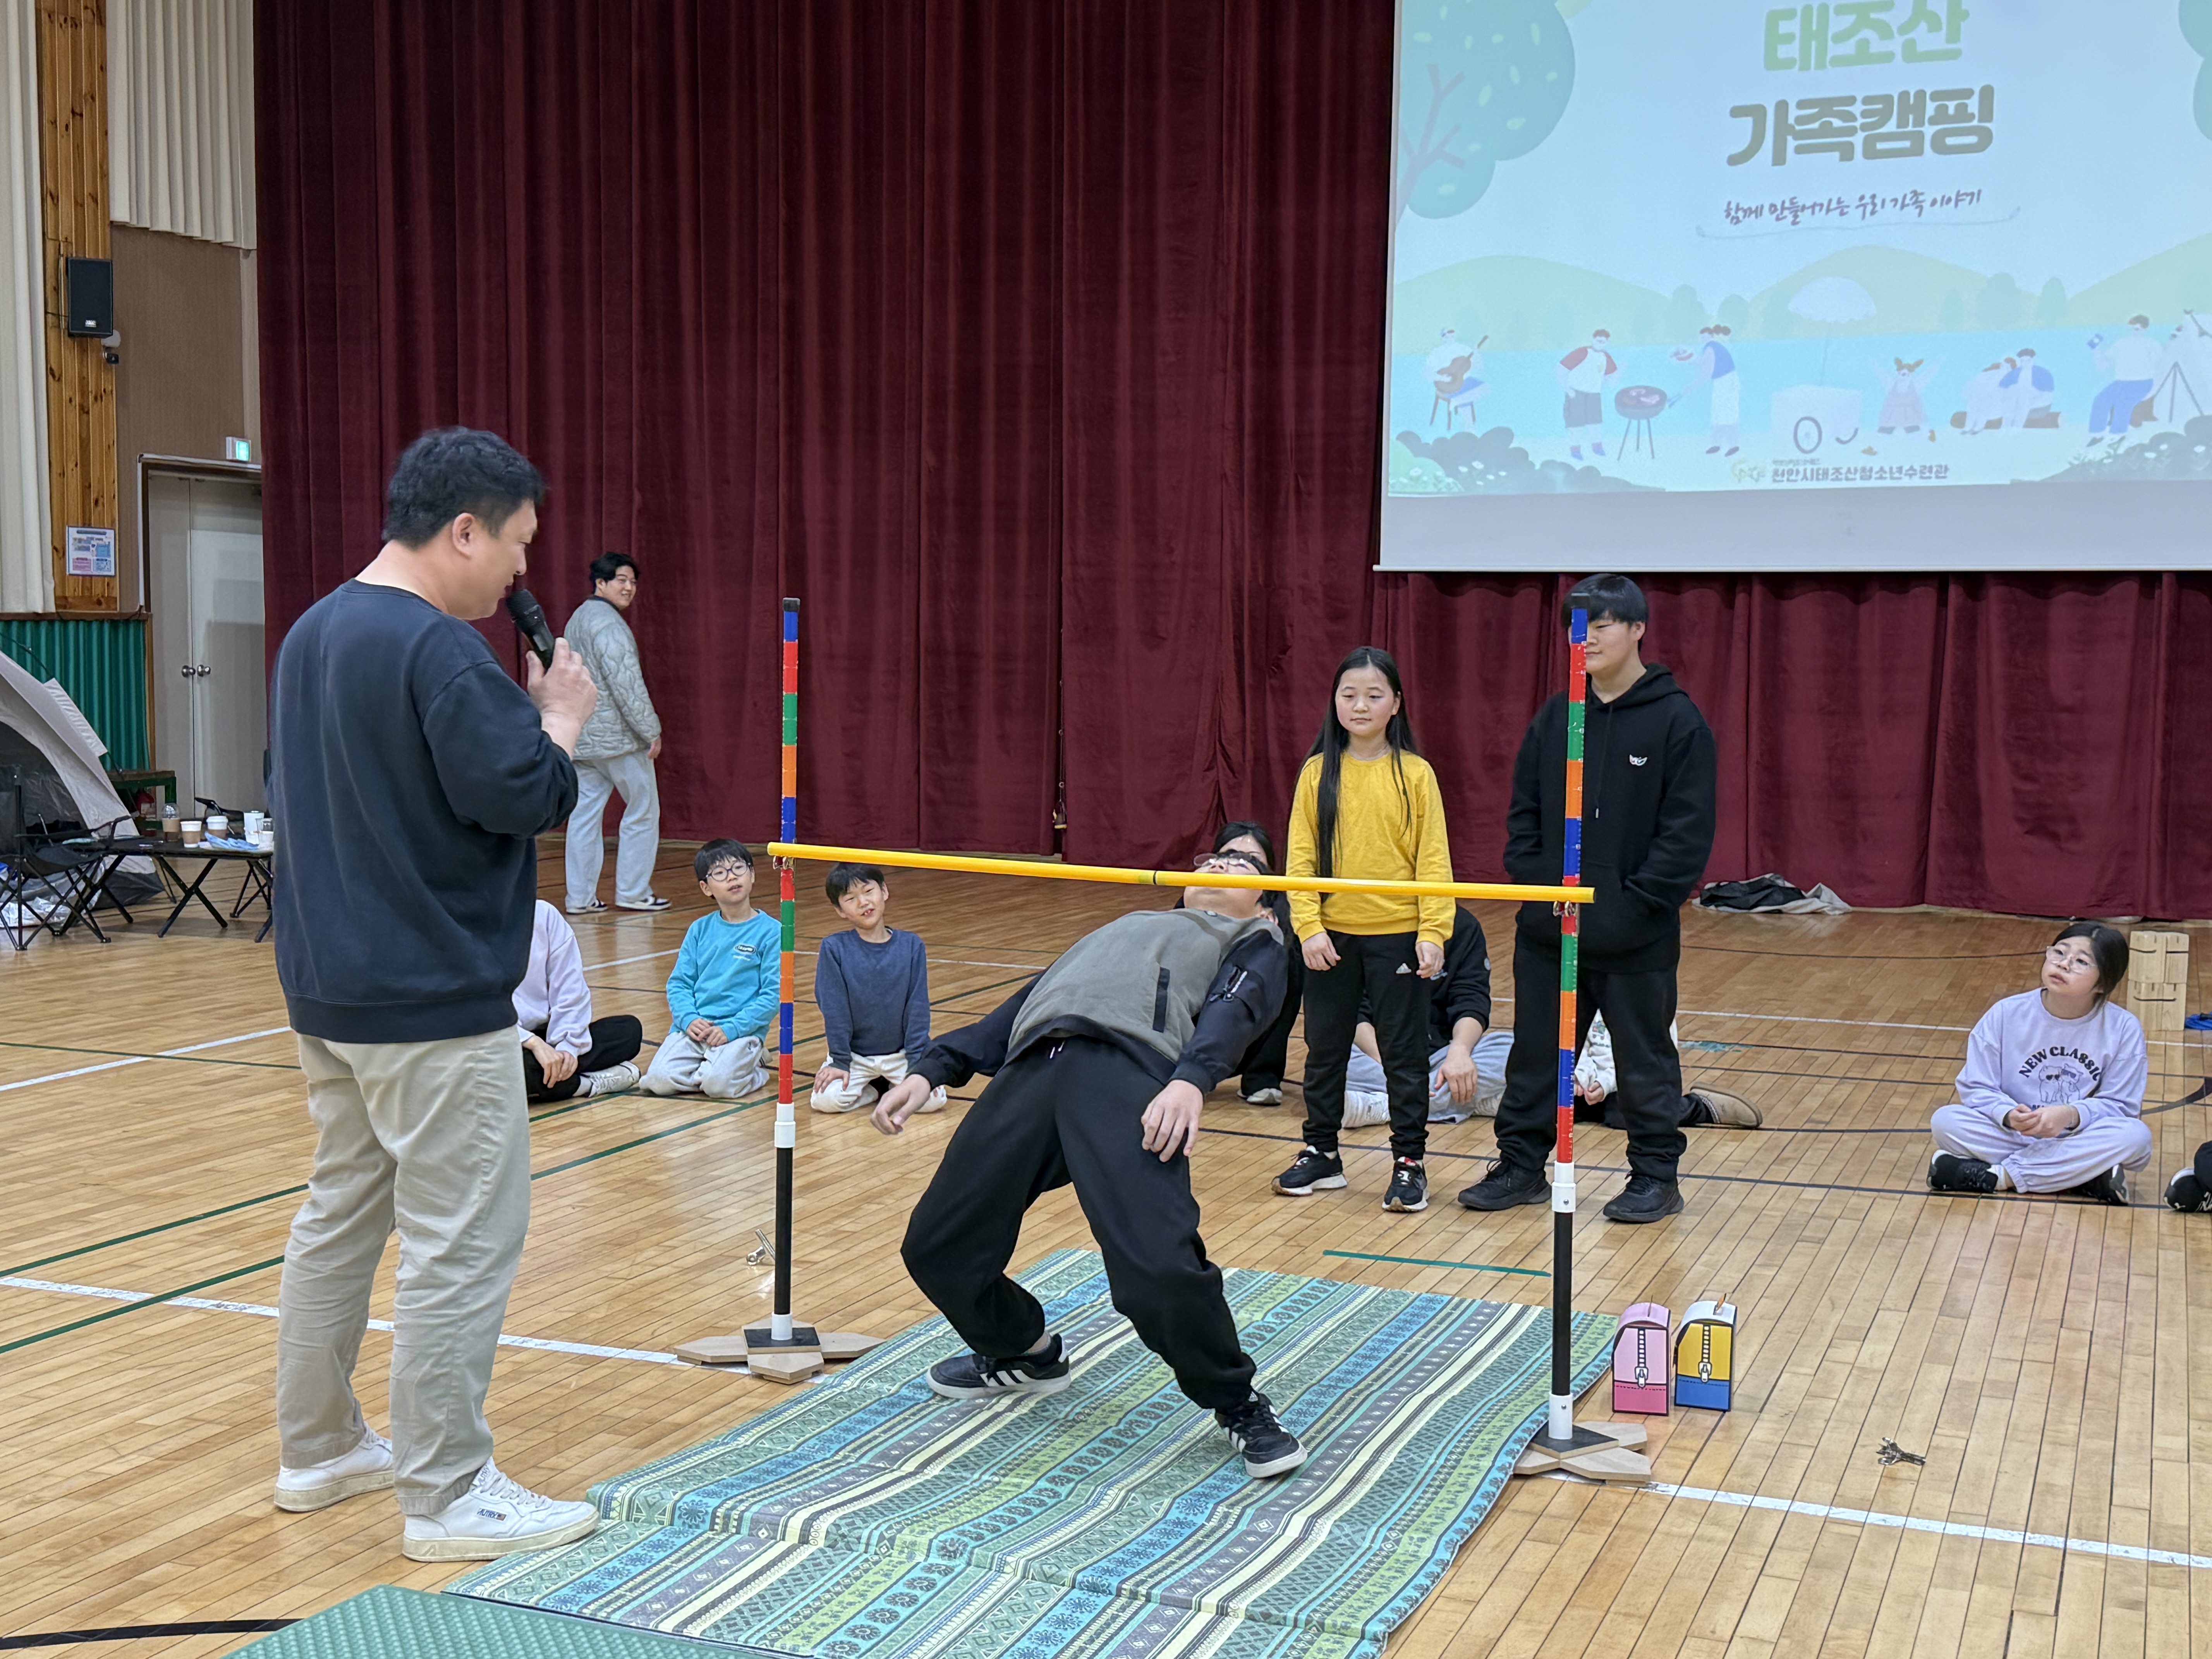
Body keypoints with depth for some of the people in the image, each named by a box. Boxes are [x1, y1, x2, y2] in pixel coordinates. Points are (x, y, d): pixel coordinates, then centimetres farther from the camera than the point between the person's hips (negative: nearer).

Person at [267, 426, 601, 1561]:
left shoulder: (311, 635, 12)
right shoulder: (438, 648, -18)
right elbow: (518, 794, -23)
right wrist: (561, 721, -4)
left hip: (328, 990, 10)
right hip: (434, 1006, -10)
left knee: (341, 1212, 19)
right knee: (463, 1242, -2)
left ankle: (315, 1448, 30)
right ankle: (447, 1497, 5)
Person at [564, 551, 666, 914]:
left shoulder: (577, 619, 16)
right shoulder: (609, 624, -15)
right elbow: (626, 684, -20)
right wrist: (651, 730, -15)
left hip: (581, 736, 9)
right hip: (617, 735, -9)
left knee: (584, 813, 7)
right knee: (643, 809, 2)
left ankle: (580, 897, 7)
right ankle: (632, 892, 5)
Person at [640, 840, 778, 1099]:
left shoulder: (771, 932, -2)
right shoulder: (700, 930, 11)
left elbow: (773, 995, -6)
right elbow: (679, 983, 11)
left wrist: (731, 1029, -15)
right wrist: (689, 1019, -9)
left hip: (742, 1030, -3)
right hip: (695, 1027, 3)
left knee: (718, 1084, -29)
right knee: (659, 1080, -20)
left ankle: (752, 1067, 3)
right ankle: (705, 1066, 8)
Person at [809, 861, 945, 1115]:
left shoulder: (911, 946, -4)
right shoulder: (834, 949, -9)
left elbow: (918, 1007, -3)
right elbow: (834, 1009, -8)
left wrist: (918, 1060, -8)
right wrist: (840, 1061, -9)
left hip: (901, 1054, 1)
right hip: (855, 1056, -1)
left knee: (933, 1100, -19)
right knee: (825, 1100, -23)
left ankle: (891, 1086, 13)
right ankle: (873, 1088, 8)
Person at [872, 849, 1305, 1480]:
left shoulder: (1255, 940, 26)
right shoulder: (1123, 929, 41)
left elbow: (1234, 1007, 3)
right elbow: (1028, 1002, 33)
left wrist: (1192, 1077, -19)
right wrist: (932, 1070, 19)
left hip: (1131, 1071, -5)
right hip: (1031, 1070, 5)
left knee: (1160, 1266, -23)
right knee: (936, 1246, 0)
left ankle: (1239, 1406, 5)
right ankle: (1025, 1354, 29)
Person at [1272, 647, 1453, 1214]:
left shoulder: (1415, 775, -5)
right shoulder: (1318, 773, 1)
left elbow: (1434, 860, -6)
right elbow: (1301, 857, 0)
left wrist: (1433, 933, -12)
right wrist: (1309, 926, -9)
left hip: (1397, 935, -2)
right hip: (1332, 936, 2)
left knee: (1405, 1052, 6)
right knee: (1325, 1049, 13)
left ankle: (1410, 1161, 17)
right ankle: (1321, 1152, 27)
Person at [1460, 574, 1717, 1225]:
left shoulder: (1677, 720, -8)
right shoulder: (1554, 718, 7)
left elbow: (1689, 829, -11)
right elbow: (1524, 811, 10)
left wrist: (1634, 902, -16)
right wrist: (1536, 882, -4)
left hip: (1637, 937, -4)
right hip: (1548, 928, 5)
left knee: (1646, 1060, 9)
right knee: (1535, 1056, 12)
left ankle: (1656, 1176, 22)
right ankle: (1522, 1166, 24)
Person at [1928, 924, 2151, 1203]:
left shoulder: (2124, 1029, -8)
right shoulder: (2006, 1014, -6)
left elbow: (2119, 1105, -6)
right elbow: (1977, 1088, -4)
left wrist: (2072, 1115, -27)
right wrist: (2008, 1115, -26)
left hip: (2080, 1141, 0)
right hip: (2010, 1135, 0)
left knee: (2135, 1135, -31)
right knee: (1945, 1120, -25)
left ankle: (1997, 1176, -26)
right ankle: (2084, 1176, -24)